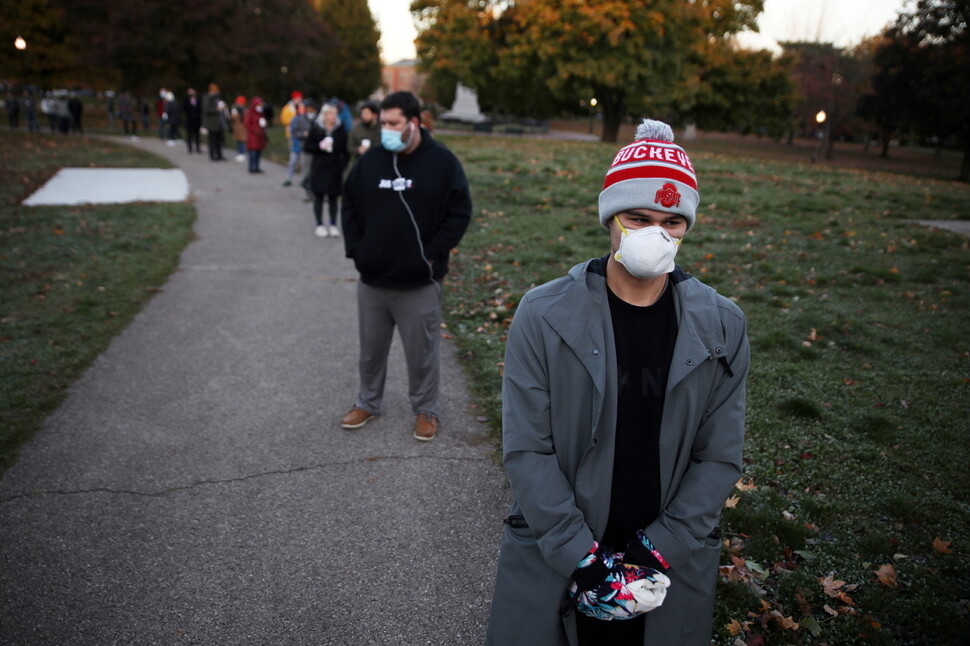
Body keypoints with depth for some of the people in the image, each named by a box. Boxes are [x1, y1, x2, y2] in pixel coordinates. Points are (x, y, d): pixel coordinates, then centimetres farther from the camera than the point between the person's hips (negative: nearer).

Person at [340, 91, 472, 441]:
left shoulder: (442, 162, -6)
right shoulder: (371, 159, 4)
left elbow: (460, 212, -5)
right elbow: (350, 206, 13)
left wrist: (433, 253, -11)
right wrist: (355, 249, 2)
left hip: (419, 282, -4)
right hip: (371, 279, 4)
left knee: (422, 350, 7)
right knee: (371, 347, 17)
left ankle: (425, 410, 26)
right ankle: (368, 403, 36)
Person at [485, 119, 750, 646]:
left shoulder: (721, 327, -5)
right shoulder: (543, 316, -11)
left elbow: (719, 457, -3)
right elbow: (526, 449, -11)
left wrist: (658, 549, -11)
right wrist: (580, 557, -15)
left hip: (671, 564, 2)